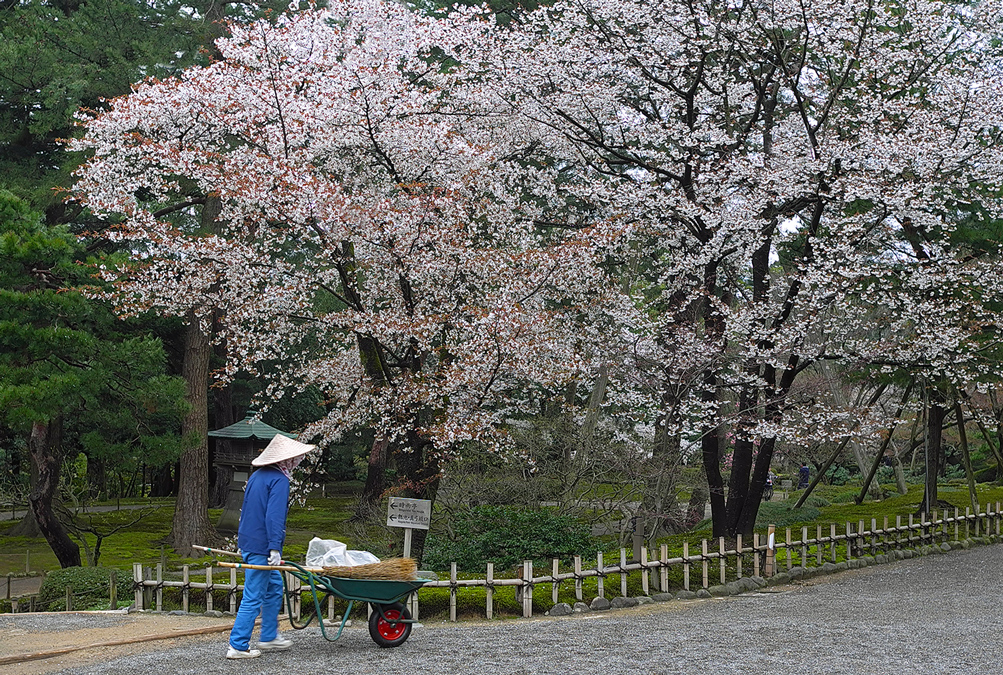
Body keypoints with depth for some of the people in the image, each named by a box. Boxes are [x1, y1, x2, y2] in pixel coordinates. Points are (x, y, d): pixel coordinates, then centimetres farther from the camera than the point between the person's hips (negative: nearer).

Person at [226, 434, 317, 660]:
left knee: (273, 587, 20)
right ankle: (238, 646, -1)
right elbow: (274, 517, -23)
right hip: (261, 546, -10)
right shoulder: (279, 480, -15)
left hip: (247, 540, 10)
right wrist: (275, 548, -24)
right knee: (253, 597, -4)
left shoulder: (257, 476, 14)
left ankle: (269, 637, 26)